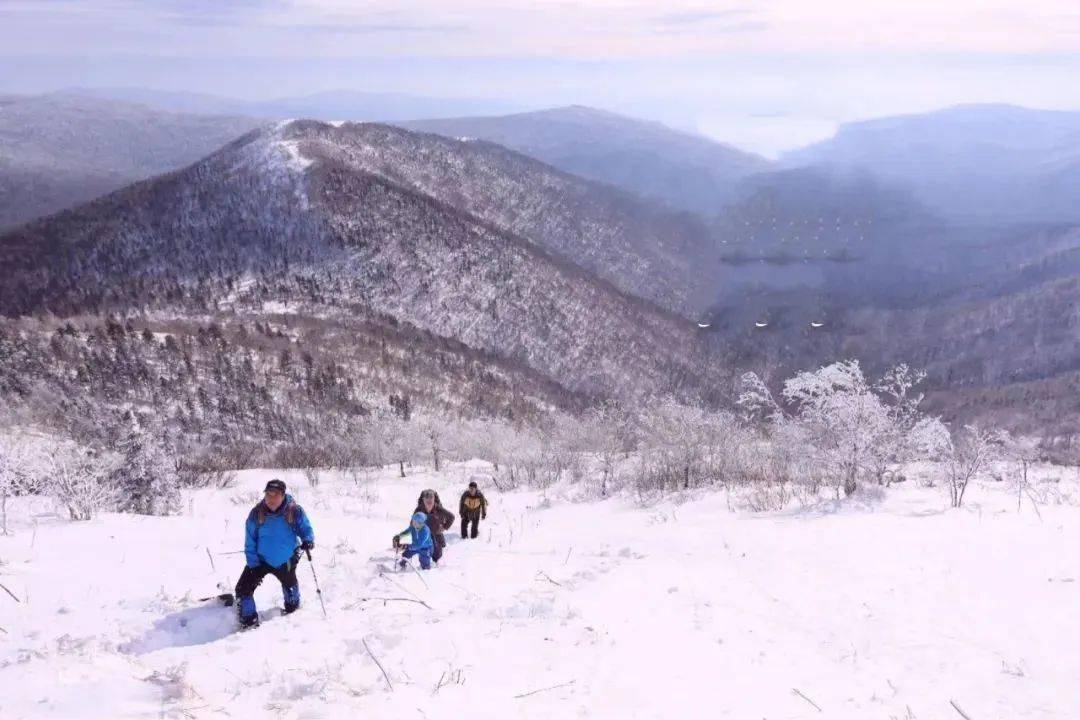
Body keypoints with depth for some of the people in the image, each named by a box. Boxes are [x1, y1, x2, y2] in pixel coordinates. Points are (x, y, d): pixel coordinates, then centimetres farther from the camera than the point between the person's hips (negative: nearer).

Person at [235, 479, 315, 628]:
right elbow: (250, 543, -12)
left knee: (289, 584, 28)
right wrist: (254, 565, -17)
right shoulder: (256, 514, -18)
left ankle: (293, 605, 60)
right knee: (243, 588, -15)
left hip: (286, 561, 1)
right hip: (261, 560, -1)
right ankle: (249, 620, 4)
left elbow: (306, 529, -8)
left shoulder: (295, 511, -20)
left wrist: (308, 540, -31)